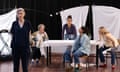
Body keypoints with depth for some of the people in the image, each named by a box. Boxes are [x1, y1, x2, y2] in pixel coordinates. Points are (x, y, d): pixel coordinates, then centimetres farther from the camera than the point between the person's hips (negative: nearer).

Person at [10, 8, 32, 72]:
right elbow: (12, 35, 8)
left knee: (25, 66, 3)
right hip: (16, 46, 1)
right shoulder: (14, 23, 2)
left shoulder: (27, 23, 0)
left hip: (25, 47, -1)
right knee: (16, 65, 8)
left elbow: (29, 34, 9)